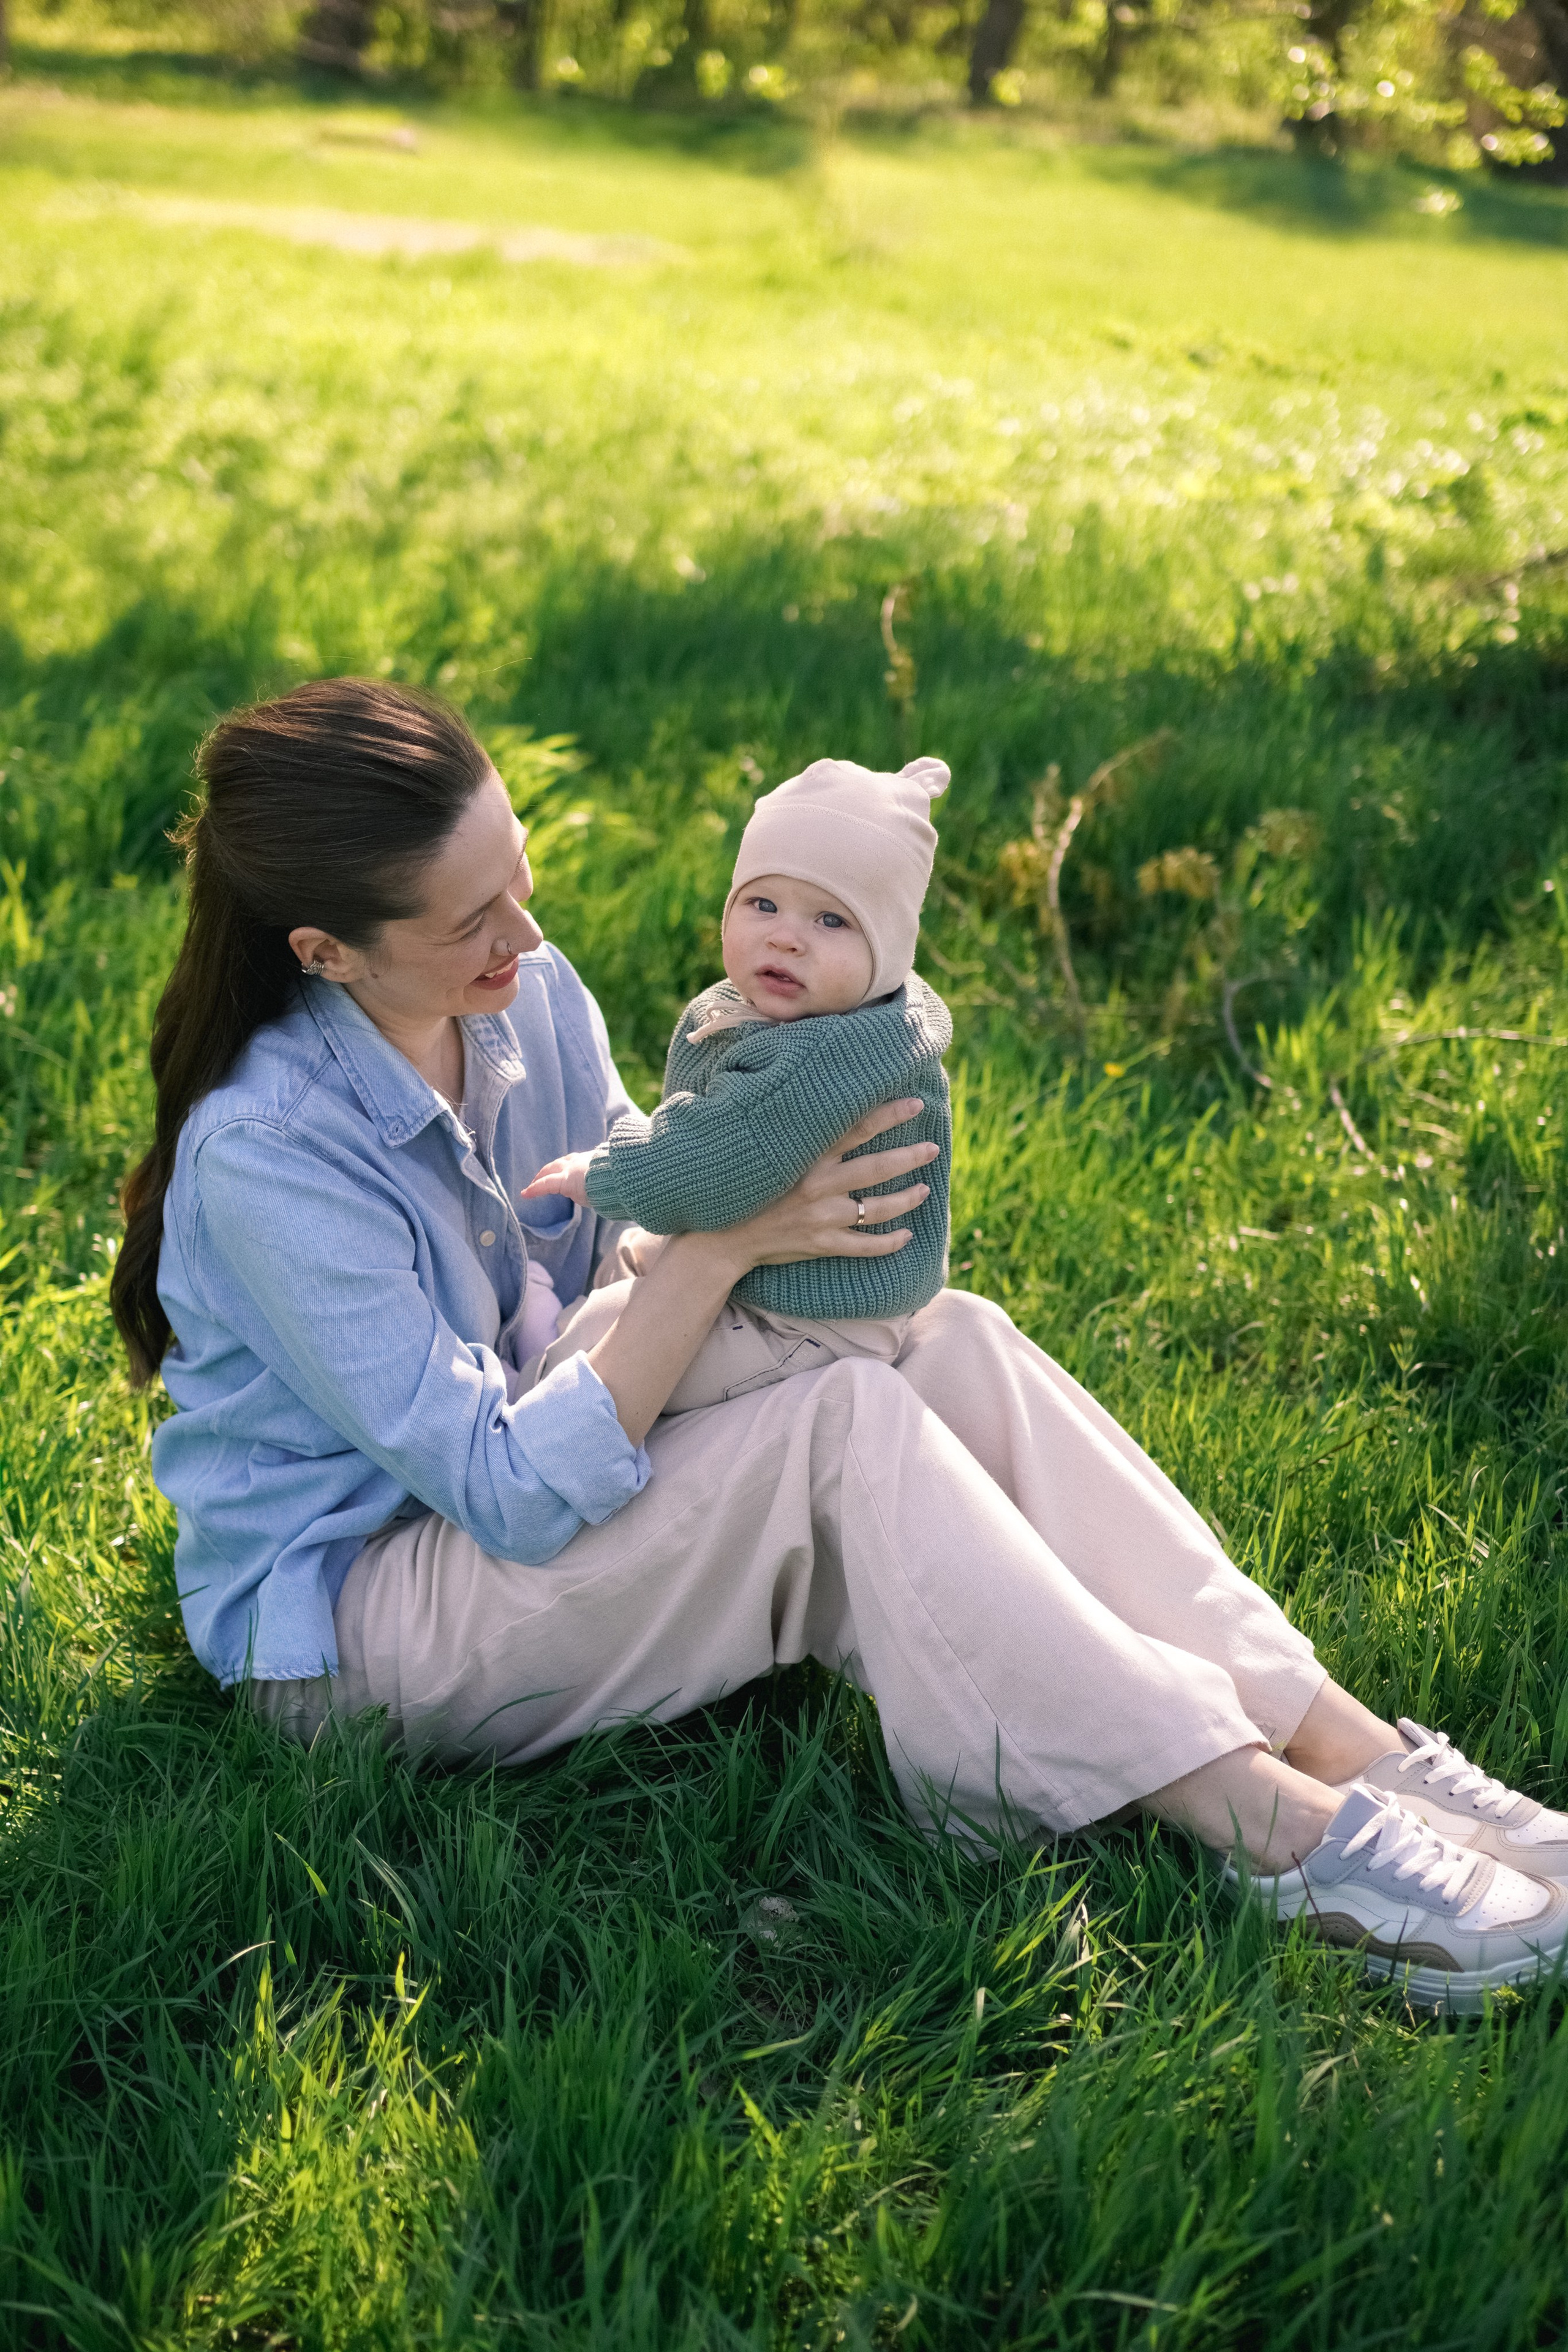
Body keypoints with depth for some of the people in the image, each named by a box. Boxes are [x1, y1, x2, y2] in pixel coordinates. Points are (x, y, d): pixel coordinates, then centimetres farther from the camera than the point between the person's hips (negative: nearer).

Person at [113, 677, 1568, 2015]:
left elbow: (625, 1241, 10)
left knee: (951, 1342, -17)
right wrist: (723, 1245, -27)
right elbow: (513, 1495, -27)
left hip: (529, 1479, 7)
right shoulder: (267, 1156, -25)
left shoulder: (531, 997, -3)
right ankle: (1286, 1837, -28)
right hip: (348, 1621, -7)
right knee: (845, 1425, -29)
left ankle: (1358, 1753, -23)